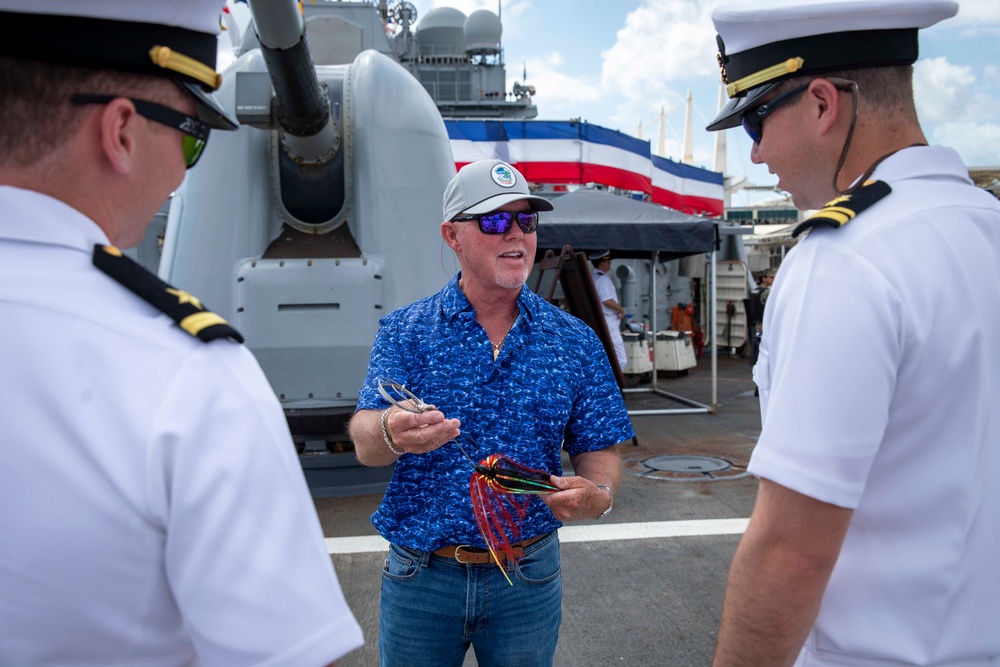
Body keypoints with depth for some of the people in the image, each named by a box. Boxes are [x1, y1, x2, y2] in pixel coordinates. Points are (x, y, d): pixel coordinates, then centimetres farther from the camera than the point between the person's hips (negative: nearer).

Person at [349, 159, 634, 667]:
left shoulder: (575, 342, 0)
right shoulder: (404, 332, -5)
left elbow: (599, 450, 2)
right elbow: (365, 442, -15)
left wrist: (598, 494, -21)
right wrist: (391, 433, -39)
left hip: (528, 580, 1)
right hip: (421, 576, -1)